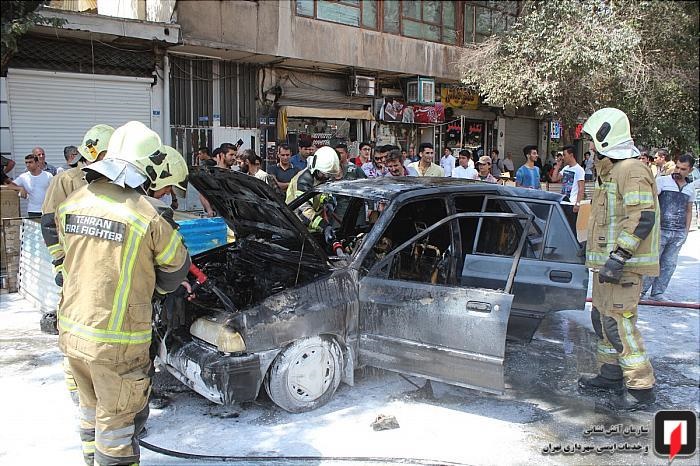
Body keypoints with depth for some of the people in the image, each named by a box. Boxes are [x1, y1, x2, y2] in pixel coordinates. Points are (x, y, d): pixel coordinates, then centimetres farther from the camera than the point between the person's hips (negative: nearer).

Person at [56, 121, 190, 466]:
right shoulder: (148, 214, -19)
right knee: (118, 416, 10)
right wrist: (165, 286, 21)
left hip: (71, 330, 7)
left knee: (92, 405, 27)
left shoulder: (71, 204, 1)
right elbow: (176, 267, -4)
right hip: (116, 340, -7)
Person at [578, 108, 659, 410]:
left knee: (617, 321, -10)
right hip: (606, 262, 11)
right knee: (602, 317, 15)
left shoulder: (631, 171, -16)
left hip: (624, 265, -11)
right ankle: (611, 375, 27)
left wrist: (618, 257, -27)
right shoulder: (610, 171, 17)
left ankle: (641, 387, -1)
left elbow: (642, 219, -24)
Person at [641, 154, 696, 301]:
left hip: (679, 233, 5)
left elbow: (688, 211, 19)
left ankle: (657, 293, 18)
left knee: (669, 264, 8)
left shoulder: (690, 188, 12)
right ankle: (641, 291, 9)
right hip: (660, 230, -5)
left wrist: (686, 231, 13)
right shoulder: (662, 181, -3)